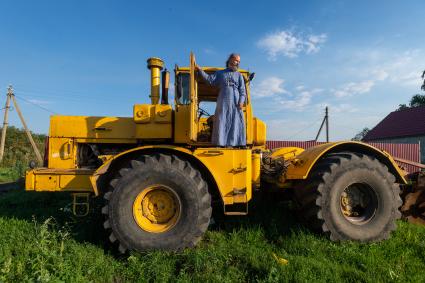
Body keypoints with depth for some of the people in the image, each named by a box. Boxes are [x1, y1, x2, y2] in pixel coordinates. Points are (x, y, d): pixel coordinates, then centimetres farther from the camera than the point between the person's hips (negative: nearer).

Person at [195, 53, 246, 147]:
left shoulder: (239, 75, 18)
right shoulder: (220, 73, 20)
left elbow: (242, 91, 8)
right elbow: (210, 80, 8)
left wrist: (241, 102, -8)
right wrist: (200, 70, 1)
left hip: (235, 103, 0)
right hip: (223, 102, 0)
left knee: (235, 123, -5)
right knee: (221, 123, -3)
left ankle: (234, 142, -2)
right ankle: (220, 143, 0)